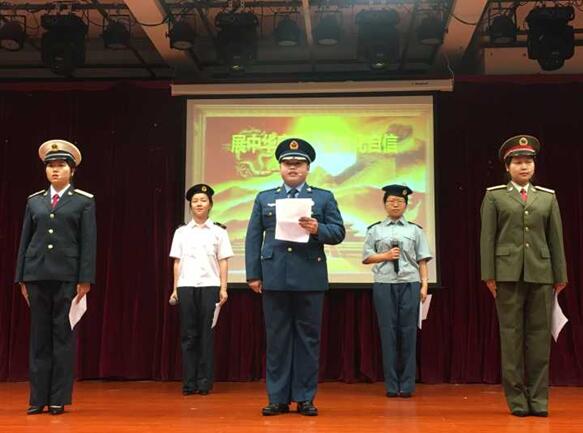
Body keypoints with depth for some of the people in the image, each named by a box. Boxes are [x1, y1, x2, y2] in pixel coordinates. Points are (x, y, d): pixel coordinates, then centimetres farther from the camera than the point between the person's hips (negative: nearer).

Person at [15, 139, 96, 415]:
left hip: (67, 276, -3)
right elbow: (25, 240, 12)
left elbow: (88, 243, -1)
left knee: (63, 336, 1)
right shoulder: (34, 201, 12)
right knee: (39, 336, 5)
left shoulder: (84, 201, 4)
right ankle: (38, 398, 11)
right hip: (37, 275, 3)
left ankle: (59, 398, 8)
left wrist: (85, 280, -8)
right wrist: (21, 278, 7)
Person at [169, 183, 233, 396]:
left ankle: (205, 382, 6)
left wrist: (223, 288, -3)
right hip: (186, 286, 1)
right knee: (188, 334, 2)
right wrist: (174, 289, 6)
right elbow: (177, 262, 10)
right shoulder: (181, 232, 10)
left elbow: (223, 261, 4)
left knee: (206, 334, -1)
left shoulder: (218, 231, 6)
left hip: (209, 286, -1)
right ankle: (189, 383, 7)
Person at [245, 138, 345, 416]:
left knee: (308, 338, 3)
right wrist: (253, 274, -1)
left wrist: (318, 229, -17)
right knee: (277, 339, 5)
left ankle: (305, 398, 11)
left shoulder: (324, 197, 9)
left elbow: (338, 233, 3)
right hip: (274, 277, 1)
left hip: (310, 278, -1)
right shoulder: (264, 198, 12)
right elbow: (253, 238, 7)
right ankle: (278, 398, 12)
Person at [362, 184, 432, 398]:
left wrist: (424, 285, 0)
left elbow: (422, 261, 9)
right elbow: (366, 257, 9)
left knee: (408, 332, 0)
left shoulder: (415, 230, 12)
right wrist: (385, 256, -7)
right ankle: (391, 385, 6)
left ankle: (407, 384, 6)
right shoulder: (375, 230, 11)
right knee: (388, 332, 0)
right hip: (384, 284, 0)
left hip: (410, 284, 0)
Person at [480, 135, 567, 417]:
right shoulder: (494, 196, 7)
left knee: (540, 335, 2)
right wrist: (489, 275, -4)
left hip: (541, 275, 2)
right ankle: (517, 398, 6)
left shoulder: (548, 197, 13)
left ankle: (538, 398, 8)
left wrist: (560, 275, 7)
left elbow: (556, 238, 11)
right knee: (511, 334, 0)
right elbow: (487, 237, 2)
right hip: (508, 274, -2)